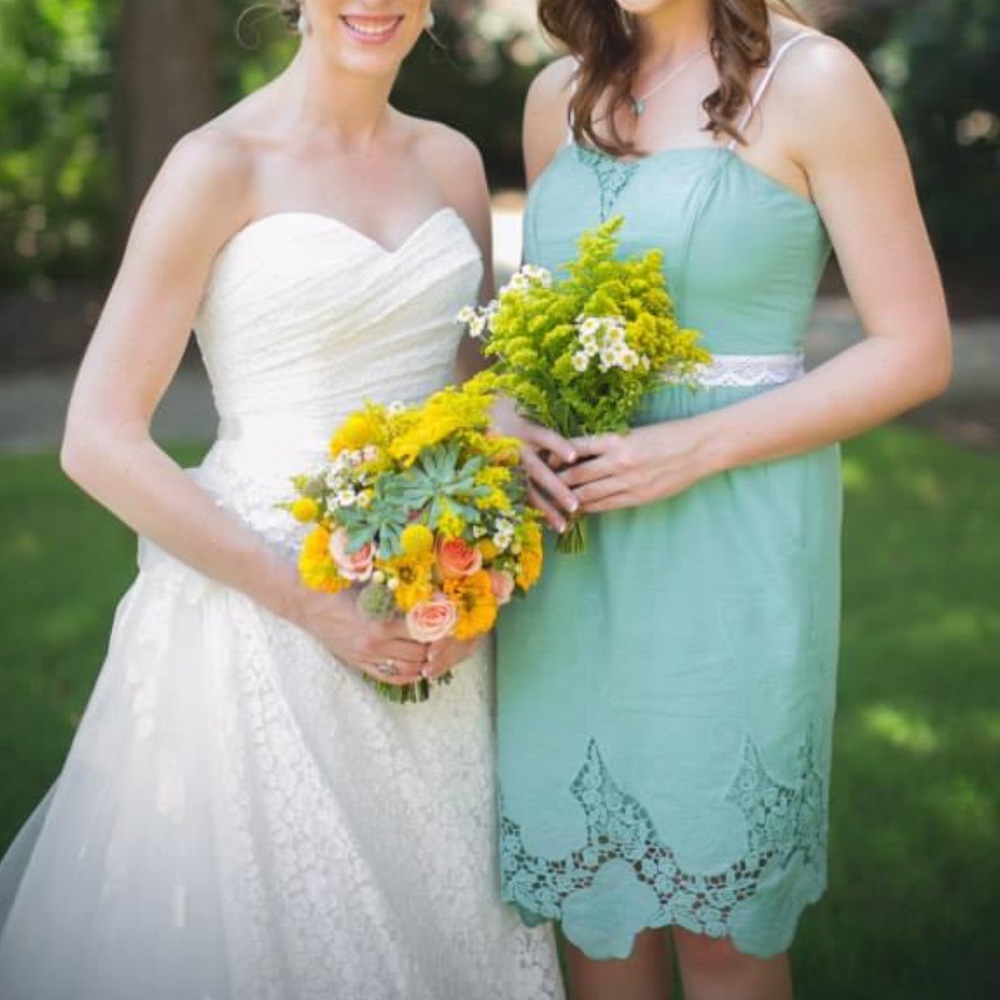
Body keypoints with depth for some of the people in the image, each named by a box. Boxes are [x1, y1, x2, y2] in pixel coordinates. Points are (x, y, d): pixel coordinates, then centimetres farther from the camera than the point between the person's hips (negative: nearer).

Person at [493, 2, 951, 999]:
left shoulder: (810, 82, -7)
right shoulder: (559, 96, 9)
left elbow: (915, 350, -8)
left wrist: (697, 447, -16)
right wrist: (509, 416, -1)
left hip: (728, 545, -4)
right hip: (571, 552, 5)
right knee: (590, 897, 11)